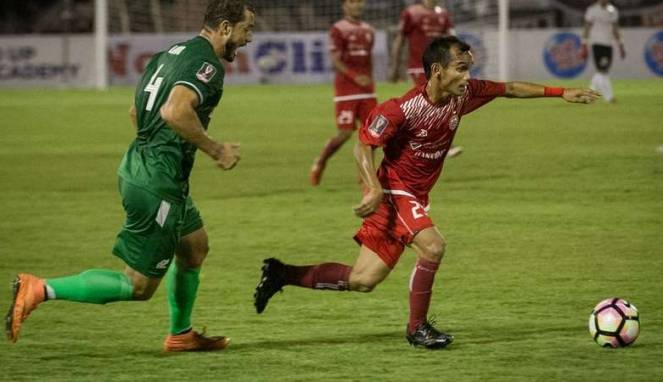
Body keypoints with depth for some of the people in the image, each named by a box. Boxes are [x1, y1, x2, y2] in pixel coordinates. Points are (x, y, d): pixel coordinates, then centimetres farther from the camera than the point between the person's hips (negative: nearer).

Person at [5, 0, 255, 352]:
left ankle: (181, 334, 39)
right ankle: (40, 290, -10)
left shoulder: (172, 53, 14)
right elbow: (175, 112, -31)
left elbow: (136, 111, 22)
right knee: (139, 286, -4)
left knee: (195, 245, 27)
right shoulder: (207, 65, -15)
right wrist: (215, 150, -19)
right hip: (158, 183, -10)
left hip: (137, 166, 10)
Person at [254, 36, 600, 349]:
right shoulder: (404, 109, -23)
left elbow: (509, 89, 8)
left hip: (415, 197, 7)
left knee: (362, 281, 7)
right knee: (432, 246, -27)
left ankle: (281, 274, 18)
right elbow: (363, 146, -18)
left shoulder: (463, 95, -4)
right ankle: (417, 327, -8)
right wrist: (374, 190, -32)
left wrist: (561, 93, 5)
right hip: (393, 191, -7)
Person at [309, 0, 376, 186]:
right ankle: (319, 163, 14)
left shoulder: (368, 30, 14)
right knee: (345, 133, -8)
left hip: (366, 89, 6)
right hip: (346, 87, -6)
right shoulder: (338, 29, -7)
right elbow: (336, 61, -13)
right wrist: (356, 78, -23)